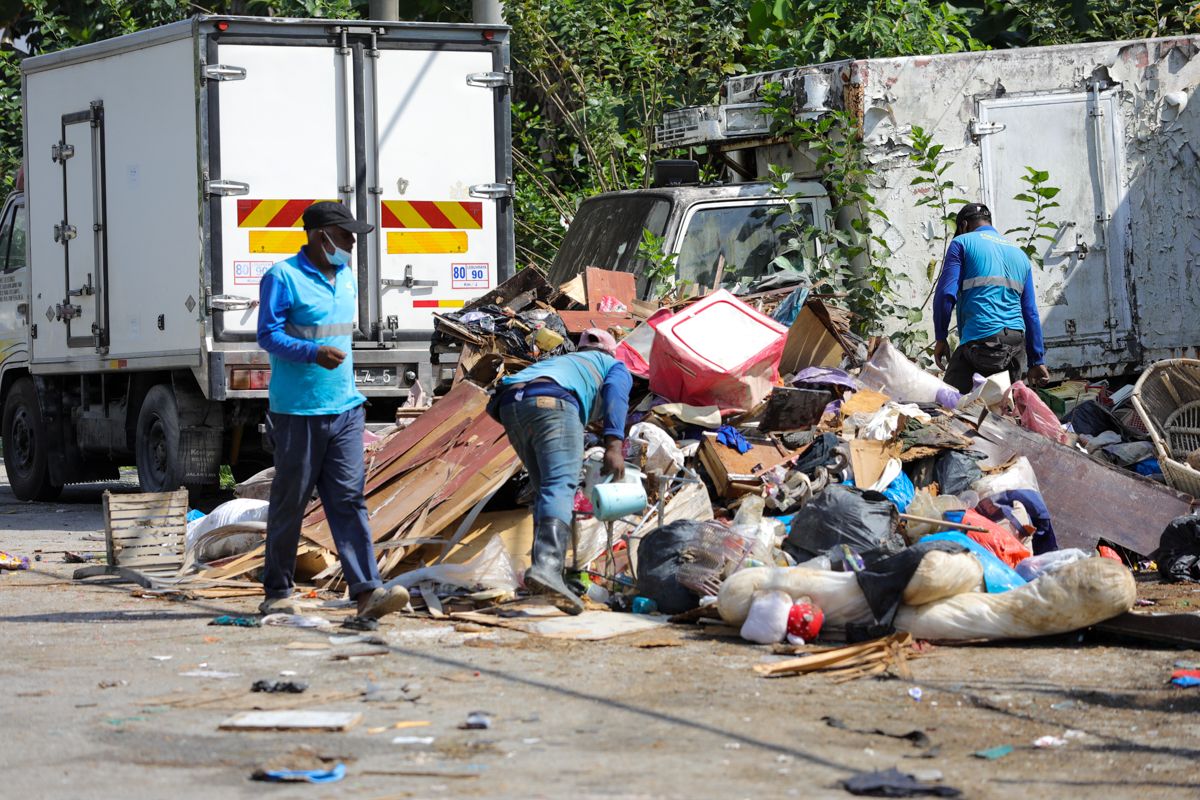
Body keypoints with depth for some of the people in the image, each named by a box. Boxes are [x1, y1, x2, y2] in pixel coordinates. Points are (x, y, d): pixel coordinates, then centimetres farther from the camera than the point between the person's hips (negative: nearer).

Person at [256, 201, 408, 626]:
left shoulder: (346, 279, 17)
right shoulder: (283, 277, -7)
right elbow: (268, 335, -13)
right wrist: (313, 353, -28)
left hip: (344, 408, 6)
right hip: (297, 411, -6)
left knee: (348, 500, -4)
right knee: (289, 502, 4)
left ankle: (366, 593, -13)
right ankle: (277, 590, 17)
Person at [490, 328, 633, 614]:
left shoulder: (561, 361, 45)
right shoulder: (615, 366, 29)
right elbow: (614, 392, 5)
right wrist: (614, 445, -7)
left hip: (509, 405, 6)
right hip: (550, 401, -6)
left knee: (546, 489, 19)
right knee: (561, 487, -18)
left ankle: (545, 565, 8)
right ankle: (547, 565, -40)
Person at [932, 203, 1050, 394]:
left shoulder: (962, 243, 7)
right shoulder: (1019, 254, 24)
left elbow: (946, 294, -5)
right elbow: (1031, 313, 22)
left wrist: (941, 338, 4)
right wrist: (1037, 361, 22)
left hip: (980, 341, -6)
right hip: (1015, 344, 6)